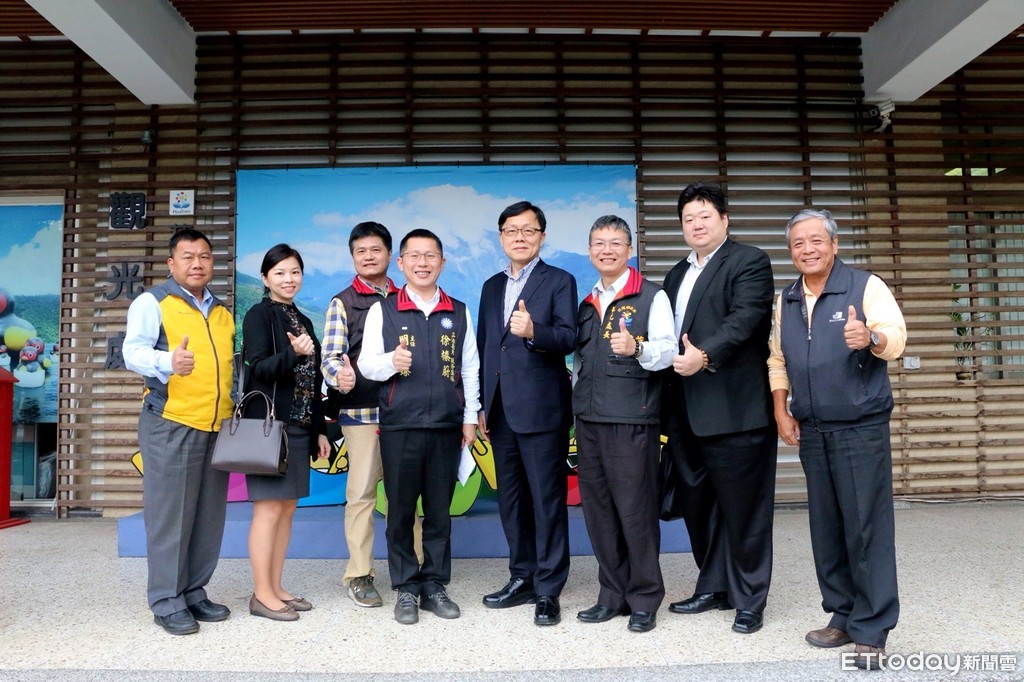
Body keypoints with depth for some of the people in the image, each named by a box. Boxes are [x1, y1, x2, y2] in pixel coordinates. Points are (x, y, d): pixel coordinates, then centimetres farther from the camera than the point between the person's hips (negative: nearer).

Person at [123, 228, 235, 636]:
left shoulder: (223, 312, 19)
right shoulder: (153, 301, 1)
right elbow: (133, 352, -12)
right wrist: (167, 361, -33)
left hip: (218, 426, 6)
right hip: (170, 423, -6)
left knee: (209, 515, 9)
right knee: (169, 513, -2)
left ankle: (194, 593, 21)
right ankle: (166, 601, 9)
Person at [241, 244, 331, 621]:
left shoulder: (303, 321, 16)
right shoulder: (259, 315, -4)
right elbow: (259, 367, -16)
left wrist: (320, 429, 16)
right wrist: (292, 353, -33)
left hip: (299, 427, 7)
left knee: (287, 508, 10)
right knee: (269, 508, -4)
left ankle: (277, 587, 19)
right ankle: (262, 594, 5)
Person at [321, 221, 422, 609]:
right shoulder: (342, 304, 3)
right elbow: (330, 357, -5)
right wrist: (340, 378, -27)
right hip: (360, 409, -3)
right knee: (361, 492, 1)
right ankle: (359, 576, 13)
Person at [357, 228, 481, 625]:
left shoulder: (459, 312, 9)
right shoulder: (382, 311, 5)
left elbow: (470, 369, 10)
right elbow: (366, 364, 3)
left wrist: (471, 417, 5)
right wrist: (391, 361, -18)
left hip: (447, 428, 2)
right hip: (399, 428, -1)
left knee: (440, 512, 9)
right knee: (401, 512, 6)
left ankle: (434, 586, 21)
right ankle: (405, 590, 19)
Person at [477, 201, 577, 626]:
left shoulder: (559, 281, -1)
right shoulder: (492, 287, 17)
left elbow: (568, 339, -13)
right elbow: (483, 349, 17)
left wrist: (533, 331, -33)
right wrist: (481, 406, 12)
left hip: (541, 409, -6)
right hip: (501, 411, 6)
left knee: (548, 499, 0)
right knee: (510, 498, 14)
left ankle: (548, 590, 10)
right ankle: (523, 578, 27)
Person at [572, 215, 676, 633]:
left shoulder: (651, 296, 0)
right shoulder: (586, 305, 17)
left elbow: (668, 350, -12)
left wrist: (637, 348, -30)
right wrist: (578, 398, 13)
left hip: (632, 420, -6)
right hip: (589, 419, 6)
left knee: (635, 509, -1)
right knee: (598, 510, 10)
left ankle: (644, 600, 14)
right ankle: (613, 595, 23)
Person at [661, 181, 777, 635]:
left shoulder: (749, 262, -2)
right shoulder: (678, 274, 21)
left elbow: (745, 317, -18)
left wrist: (705, 354, -32)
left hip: (734, 410, -7)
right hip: (686, 413, 8)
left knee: (742, 506, 2)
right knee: (698, 504, 14)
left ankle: (749, 599, 16)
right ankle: (713, 587, 30)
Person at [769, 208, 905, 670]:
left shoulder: (866, 286, -7)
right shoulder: (785, 301, 9)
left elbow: (896, 338, -20)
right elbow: (777, 360, 15)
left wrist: (871, 338, -42)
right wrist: (781, 413, 7)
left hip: (862, 429, -5)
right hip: (812, 433, 5)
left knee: (867, 529, -2)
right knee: (826, 529, 12)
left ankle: (871, 632, 9)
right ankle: (842, 616, 26)